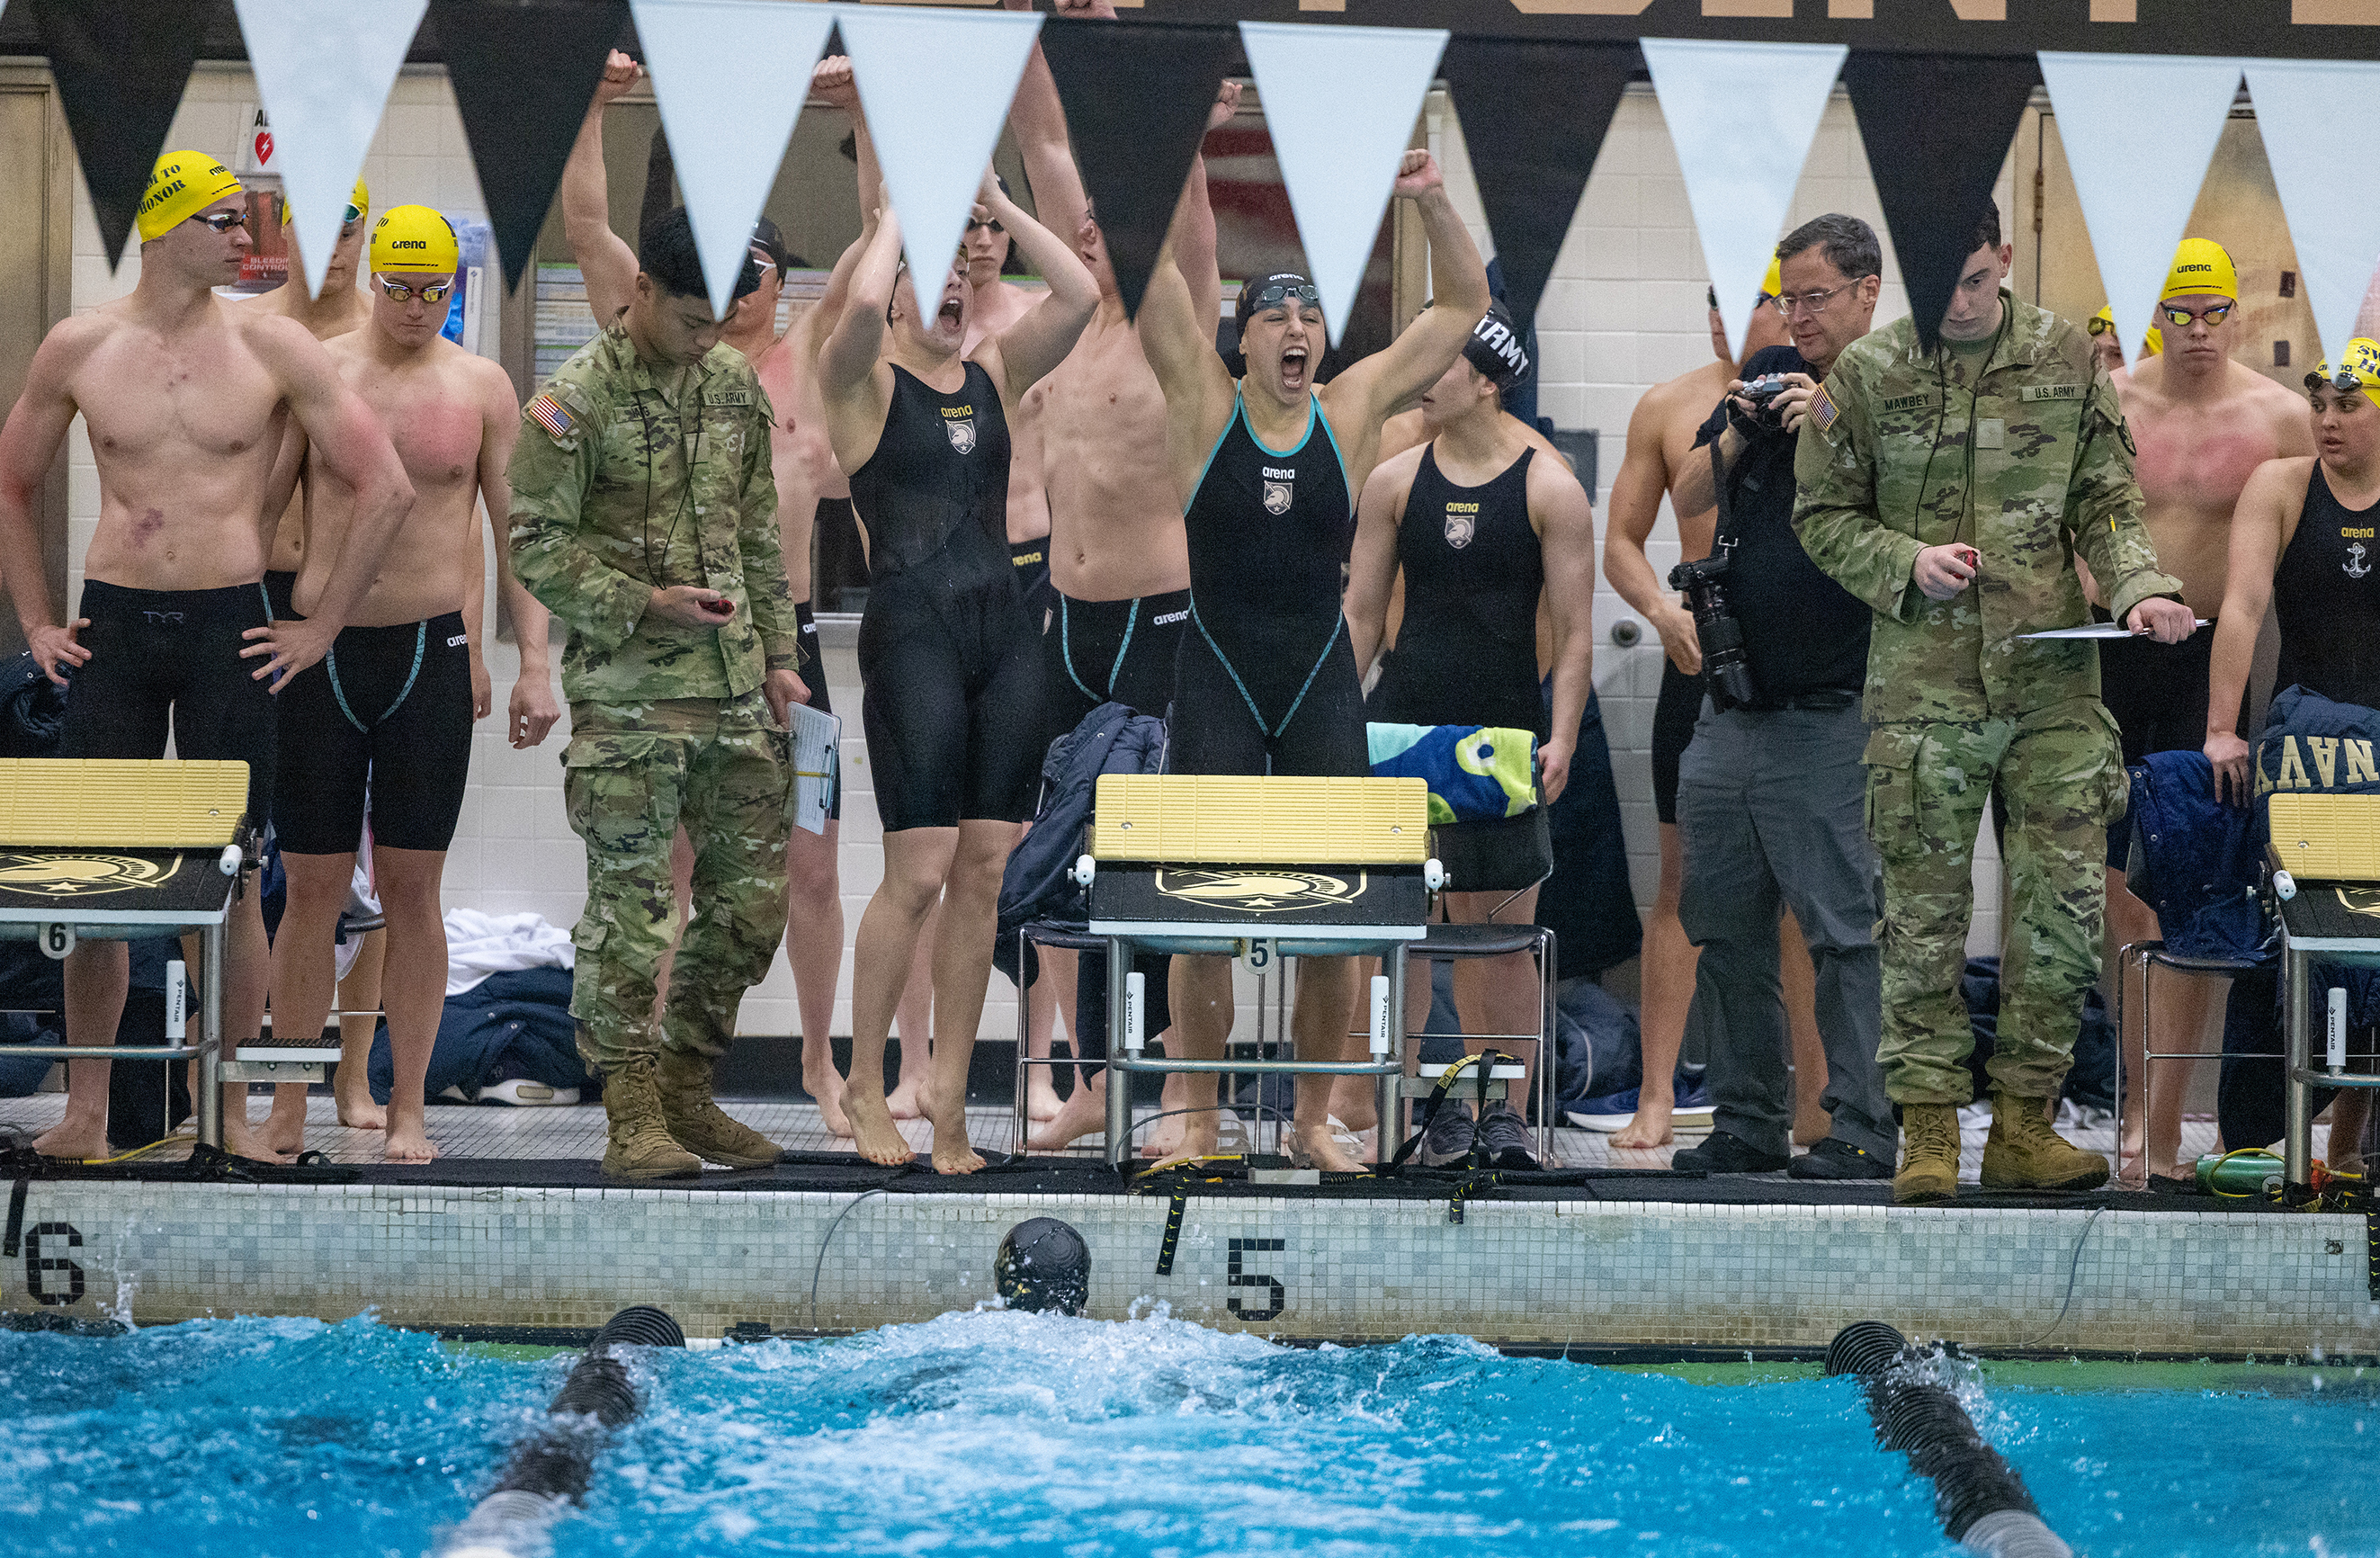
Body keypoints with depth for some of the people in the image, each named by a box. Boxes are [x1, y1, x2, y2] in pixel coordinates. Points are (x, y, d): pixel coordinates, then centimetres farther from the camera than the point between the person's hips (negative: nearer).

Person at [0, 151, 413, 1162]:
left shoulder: (271, 347, -1)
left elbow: (386, 489, 0)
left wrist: (321, 628, -1)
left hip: (230, 630, -1)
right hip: (113, 625, 1)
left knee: (231, 879, 1)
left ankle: (231, 1112, 10)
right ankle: (86, 1110, 11)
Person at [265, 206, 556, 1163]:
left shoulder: (481, 387, 5)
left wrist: (533, 662, 1)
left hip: (431, 653, 0)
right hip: (318, 652, 0)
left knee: (412, 888, 2)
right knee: (312, 887, 1)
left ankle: (406, 1108, 9)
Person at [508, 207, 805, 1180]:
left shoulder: (736, 387, 11)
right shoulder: (575, 401, -8)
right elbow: (537, 547, -9)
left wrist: (779, 657, 12)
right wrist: (644, 606, -18)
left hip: (735, 688, 6)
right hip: (628, 693, -6)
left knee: (751, 898, 8)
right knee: (629, 904, -4)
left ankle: (688, 1091, 20)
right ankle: (634, 1117, 2)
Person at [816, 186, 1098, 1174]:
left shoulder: (995, 375, 15)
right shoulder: (867, 381, 1)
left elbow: (1080, 296, 2)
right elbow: (860, 300, -21)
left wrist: (996, 205, 1)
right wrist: (902, 209, -6)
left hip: (1004, 633, 5)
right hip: (913, 634, -5)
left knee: (984, 872, 3)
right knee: (919, 871, -9)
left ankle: (950, 1097, 8)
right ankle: (863, 1083, 5)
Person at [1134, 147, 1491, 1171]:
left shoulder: (1352, 413, 3)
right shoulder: (1204, 405, -1)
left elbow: (1462, 306, 6)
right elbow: (1157, 263, -7)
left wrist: (1432, 204, -7)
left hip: (1322, 682, 2)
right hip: (1216, 681, -2)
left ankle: (1315, 1121, 11)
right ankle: (1199, 1122, 4)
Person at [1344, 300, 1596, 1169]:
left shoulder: (1550, 490, 0)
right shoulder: (1395, 481, 8)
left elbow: (1573, 632, -1)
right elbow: (1360, 615, 12)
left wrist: (1561, 739, -11)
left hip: (1504, 735, -2)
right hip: (1403, 727, 2)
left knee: (1503, 928, -1)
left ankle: (1507, 1113, 6)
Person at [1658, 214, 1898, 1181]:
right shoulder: (1770, 374, 13)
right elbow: (1692, 496, 15)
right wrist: (1738, 433, -3)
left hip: (1829, 716, -7)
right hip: (1731, 712, 7)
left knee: (1845, 929, -6)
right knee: (1725, 927, 10)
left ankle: (1864, 1131, -3)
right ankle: (1748, 1124, 19)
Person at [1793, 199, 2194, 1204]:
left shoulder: (2066, 359, 6)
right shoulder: (1866, 376, 3)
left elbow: (2106, 503, 9)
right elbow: (1822, 517, 9)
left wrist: (2140, 590, -9)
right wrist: (1906, 561, -9)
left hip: (2053, 678, 2)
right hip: (1923, 682, -2)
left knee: (2065, 901, 0)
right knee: (1925, 909, 0)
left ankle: (2025, 1123, 10)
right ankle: (1928, 1131, 6)